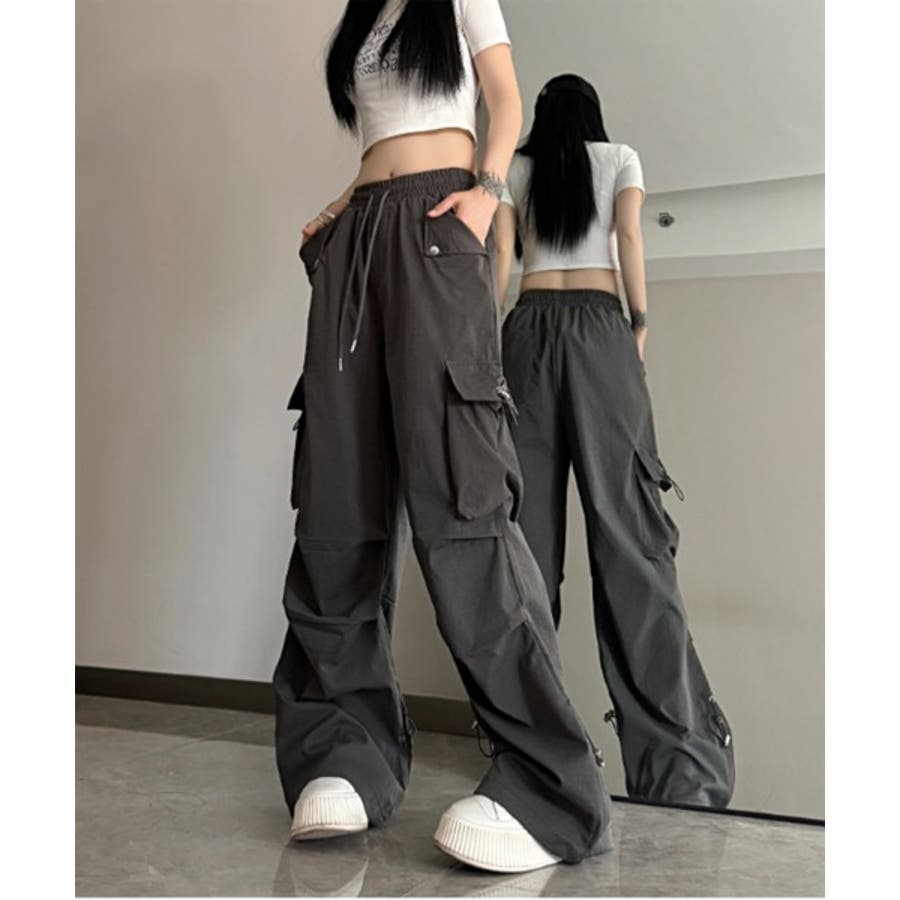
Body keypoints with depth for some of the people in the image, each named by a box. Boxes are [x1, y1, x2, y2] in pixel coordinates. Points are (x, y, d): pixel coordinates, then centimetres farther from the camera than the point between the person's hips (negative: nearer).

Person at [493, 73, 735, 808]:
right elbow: (629, 238, 1)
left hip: (528, 329, 2)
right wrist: (640, 322, 5)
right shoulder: (620, 158, 16)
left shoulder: (515, 168, 19)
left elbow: (500, 258, 8)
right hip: (598, 325, -2)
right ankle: (675, 752, -17)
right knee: (624, 514, -10)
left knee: (527, 520, -1)